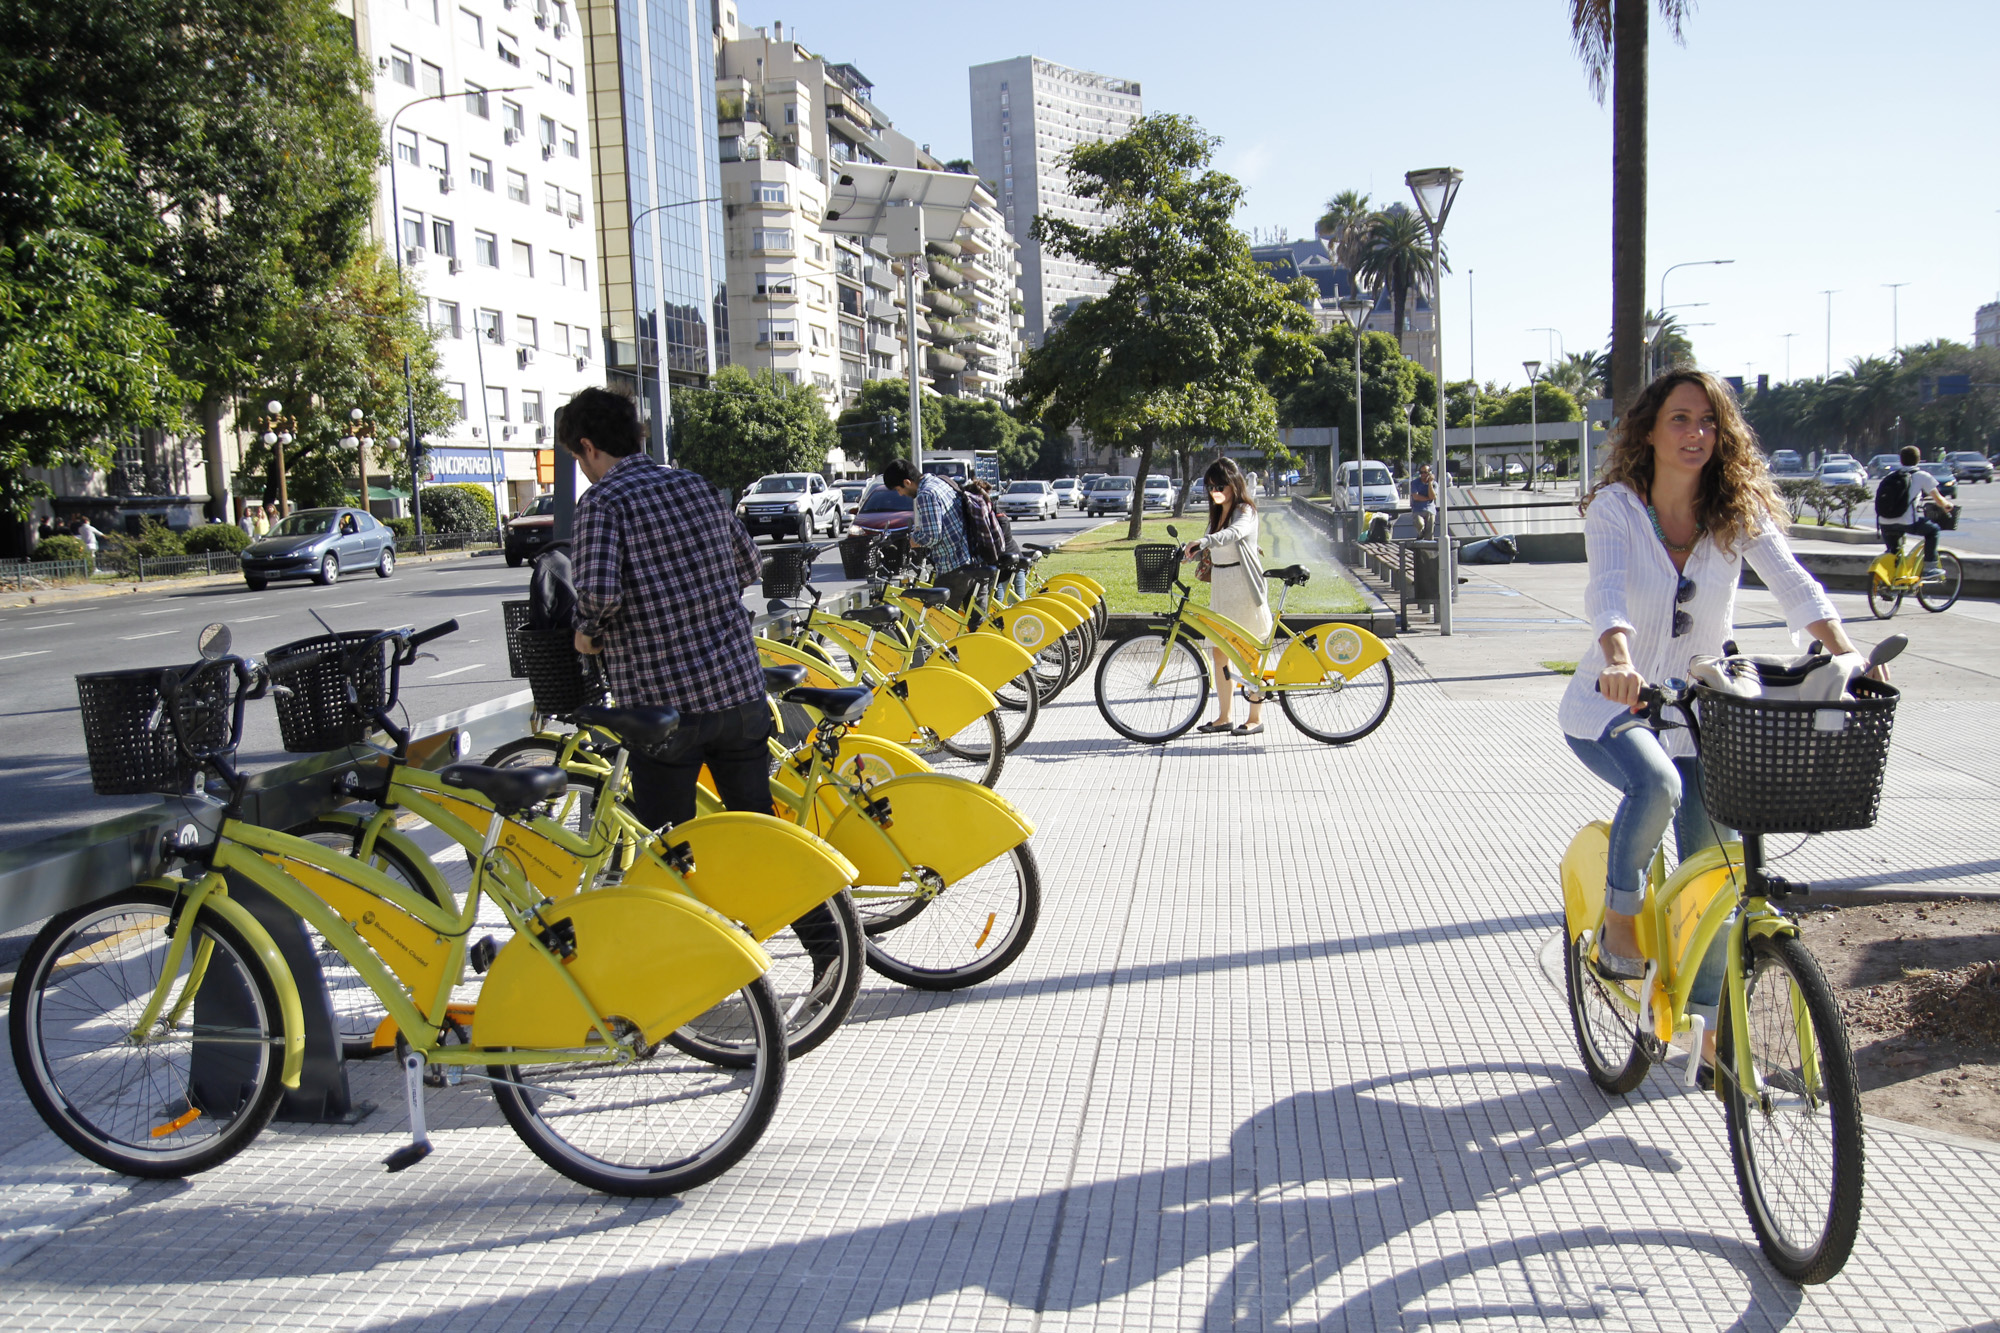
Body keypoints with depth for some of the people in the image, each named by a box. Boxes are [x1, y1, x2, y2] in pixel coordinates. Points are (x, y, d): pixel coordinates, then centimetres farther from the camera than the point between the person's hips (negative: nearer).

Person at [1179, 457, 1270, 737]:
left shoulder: (1245, 512, -12)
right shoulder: (1217, 513, 14)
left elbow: (1234, 533, -33)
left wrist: (1203, 542, -48)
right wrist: (1187, 551, 3)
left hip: (1244, 587, -8)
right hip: (1220, 586, 8)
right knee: (1218, 651, 8)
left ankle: (1256, 718, 7)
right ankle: (1223, 717, 16)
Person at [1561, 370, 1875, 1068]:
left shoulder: (1740, 512, -5)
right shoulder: (1614, 507, -13)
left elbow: (1793, 584, -18)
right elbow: (1606, 592, -30)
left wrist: (1845, 653, -36)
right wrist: (1620, 663, -50)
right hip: (1612, 706, -3)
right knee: (1656, 784, -35)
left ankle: (1709, 1025, 20)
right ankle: (1620, 922, -10)